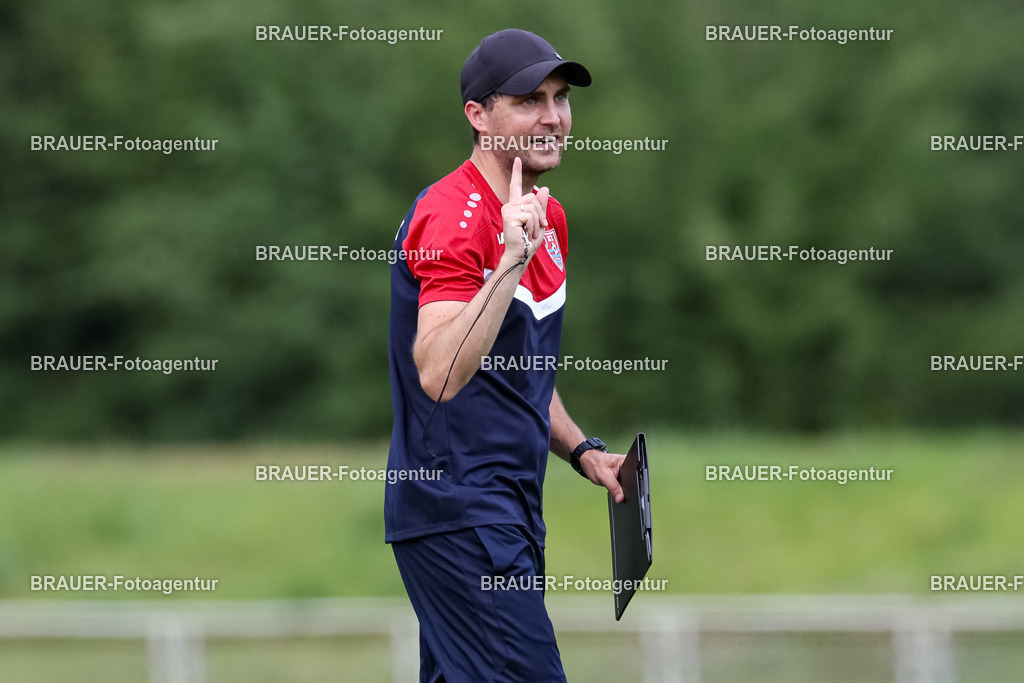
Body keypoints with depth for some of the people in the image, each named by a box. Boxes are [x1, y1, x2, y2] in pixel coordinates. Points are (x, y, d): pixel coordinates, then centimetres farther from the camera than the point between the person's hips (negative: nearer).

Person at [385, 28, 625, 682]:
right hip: (458, 511, -10)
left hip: (511, 506, 10)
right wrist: (512, 261, -35)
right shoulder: (453, 217, -16)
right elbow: (439, 377, -30)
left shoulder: (548, 217, 14)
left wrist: (581, 449, 14)